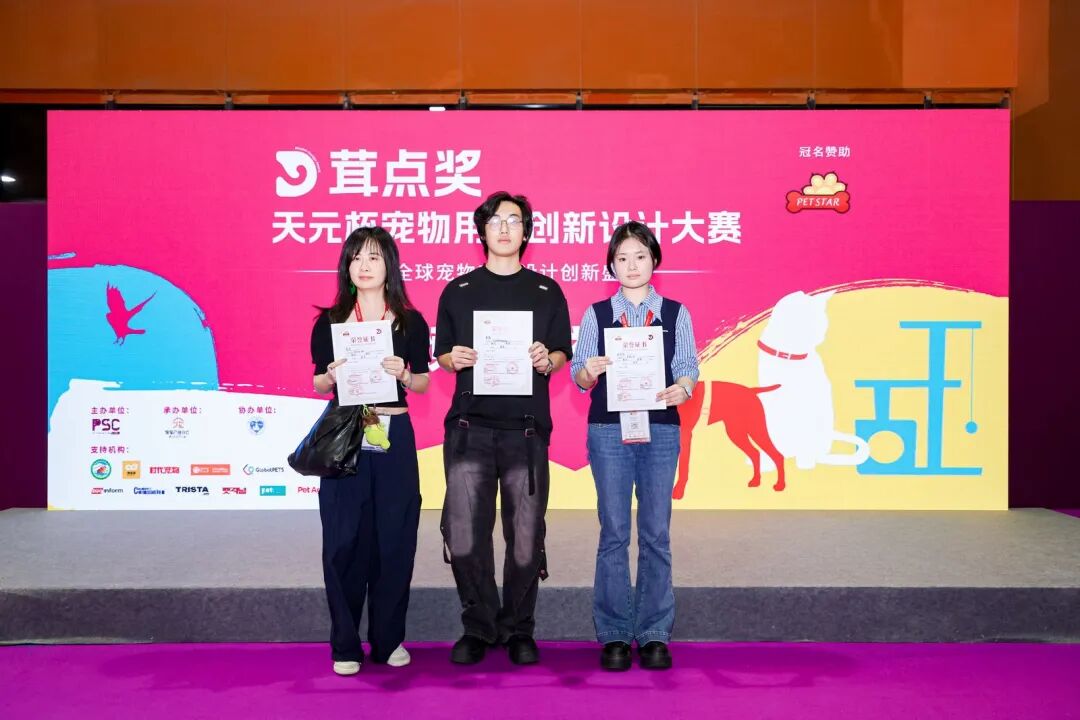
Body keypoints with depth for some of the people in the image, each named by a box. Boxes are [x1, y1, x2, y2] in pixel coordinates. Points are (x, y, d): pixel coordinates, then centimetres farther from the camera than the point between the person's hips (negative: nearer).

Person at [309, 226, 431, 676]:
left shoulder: (410, 322, 5)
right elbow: (318, 384, 8)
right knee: (344, 542, 0)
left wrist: (403, 374, -13)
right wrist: (332, 376, -14)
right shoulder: (329, 321, 5)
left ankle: (388, 640, 17)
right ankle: (345, 645, 11)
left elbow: (424, 383, 7)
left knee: (394, 538, 3)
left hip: (394, 437, 1)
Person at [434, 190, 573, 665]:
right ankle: (478, 627, 14)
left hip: (526, 428, 0)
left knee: (525, 536, 1)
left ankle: (518, 630, 18)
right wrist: (453, 359, -9)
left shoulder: (546, 292, 12)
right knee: (463, 536, -5)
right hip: (469, 425, 0)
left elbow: (563, 354, 10)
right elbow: (442, 354, 13)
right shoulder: (458, 292, 13)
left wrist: (548, 360, -11)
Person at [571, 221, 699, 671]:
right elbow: (579, 376, 4)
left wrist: (681, 389, -19)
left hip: (661, 430, 0)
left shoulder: (676, 313, 9)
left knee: (656, 533, 2)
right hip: (608, 430, 0)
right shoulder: (596, 314, 8)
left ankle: (654, 634, 12)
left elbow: (688, 367, 2)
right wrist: (589, 372, -19)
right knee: (614, 533, 2)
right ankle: (614, 635, 11)